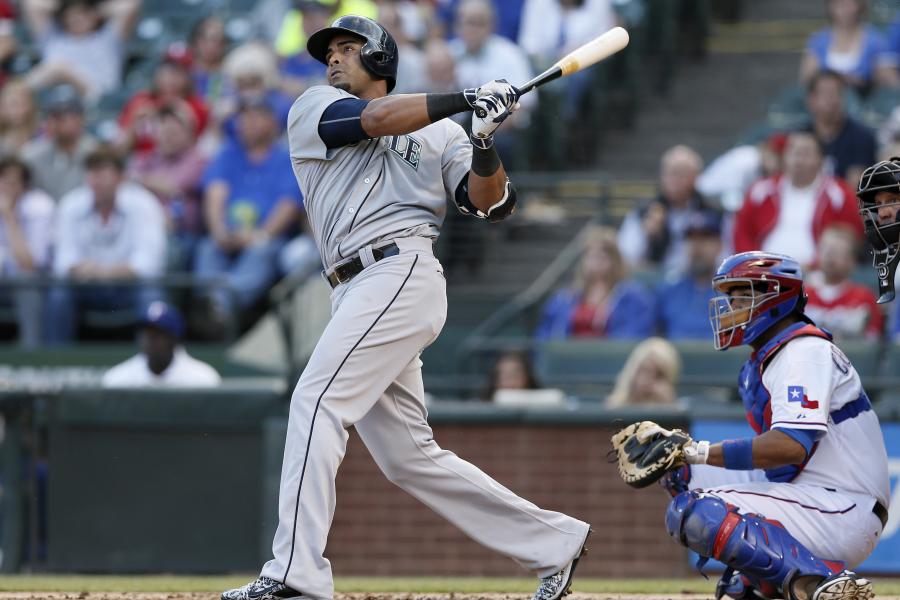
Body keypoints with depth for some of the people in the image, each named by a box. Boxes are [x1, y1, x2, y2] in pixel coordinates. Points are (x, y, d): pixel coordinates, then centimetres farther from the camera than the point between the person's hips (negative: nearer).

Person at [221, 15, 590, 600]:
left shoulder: (438, 134, 13)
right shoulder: (313, 110, 18)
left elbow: (491, 204, 3)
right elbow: (372, 119, -2)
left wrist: (484, 142, -14)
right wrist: (465, 100, -8)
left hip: (402, 273, -5)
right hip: (358, 295, 5)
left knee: (316, 400, -20)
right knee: (410, 458, 6)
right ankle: (554, 542, 16)